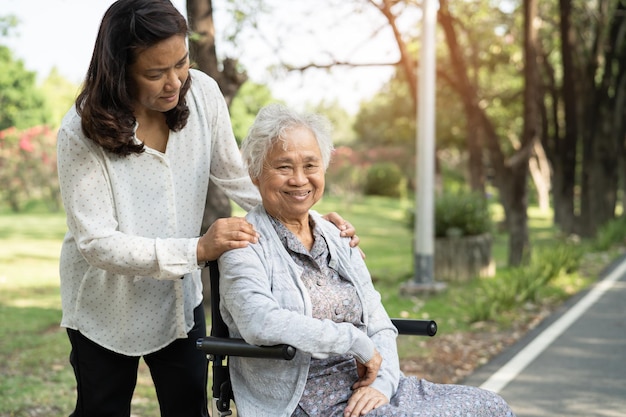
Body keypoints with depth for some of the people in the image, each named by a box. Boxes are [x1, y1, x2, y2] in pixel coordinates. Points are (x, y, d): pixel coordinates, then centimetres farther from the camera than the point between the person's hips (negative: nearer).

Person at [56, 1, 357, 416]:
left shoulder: (202, 94, -14)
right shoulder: (83, 132, -25)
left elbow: (236, 178, -2)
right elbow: (97, 242, -27)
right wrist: (198, 250, -37)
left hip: (181, 297, 4)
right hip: (107, 308, -3)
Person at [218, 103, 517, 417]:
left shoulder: (337, 239, 15)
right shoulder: (245, 246, -4)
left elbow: (380, 327, 12)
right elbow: (259, 323, -22)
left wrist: (380, 382, -8)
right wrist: (355, 341, -16)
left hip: (372, 389, 7)